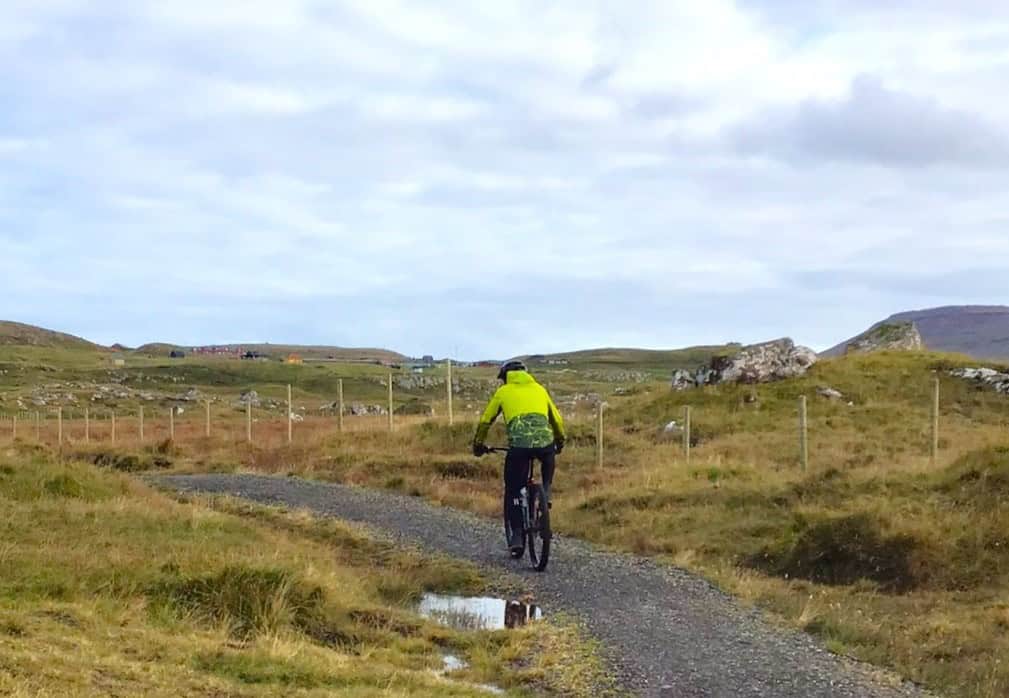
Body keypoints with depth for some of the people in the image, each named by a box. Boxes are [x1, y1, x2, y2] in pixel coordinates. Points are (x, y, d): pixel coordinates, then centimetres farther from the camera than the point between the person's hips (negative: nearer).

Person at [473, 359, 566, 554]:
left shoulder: (503, 392, 19)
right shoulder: (539, 389, 26)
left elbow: (485, 421, 23)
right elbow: (557, 419, 34)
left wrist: (478, 445, 38)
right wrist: (560, 441, 50)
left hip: (519, 445, -2)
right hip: (545, 442, 2)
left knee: (513, 490, 12)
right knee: (548, 467, 37)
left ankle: (517, 536, 4)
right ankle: (545, 496, 17)